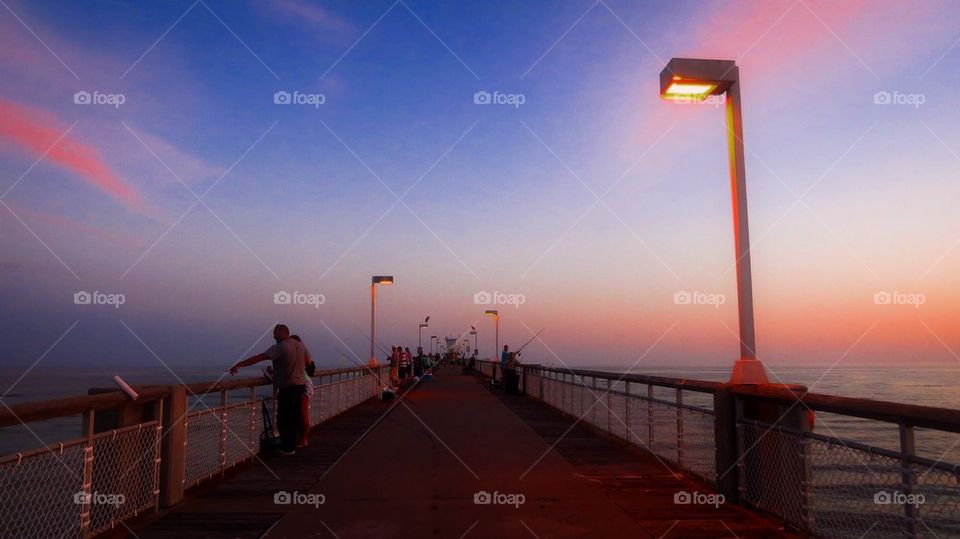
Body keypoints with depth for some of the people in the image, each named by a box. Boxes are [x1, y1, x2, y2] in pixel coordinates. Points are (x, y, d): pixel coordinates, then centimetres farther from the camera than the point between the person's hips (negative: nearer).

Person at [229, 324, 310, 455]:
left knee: (283, 419, 1)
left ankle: (287, 448, 5)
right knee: (295, 418, 15)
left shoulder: (280, 348, -14)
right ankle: (292, 446, 24)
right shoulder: (300, 345, 9)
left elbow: (258, 358, -19)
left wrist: (239, 364, -18)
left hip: (287, 388, -8)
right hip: (301, 385, 8)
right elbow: (309, 361, 22)